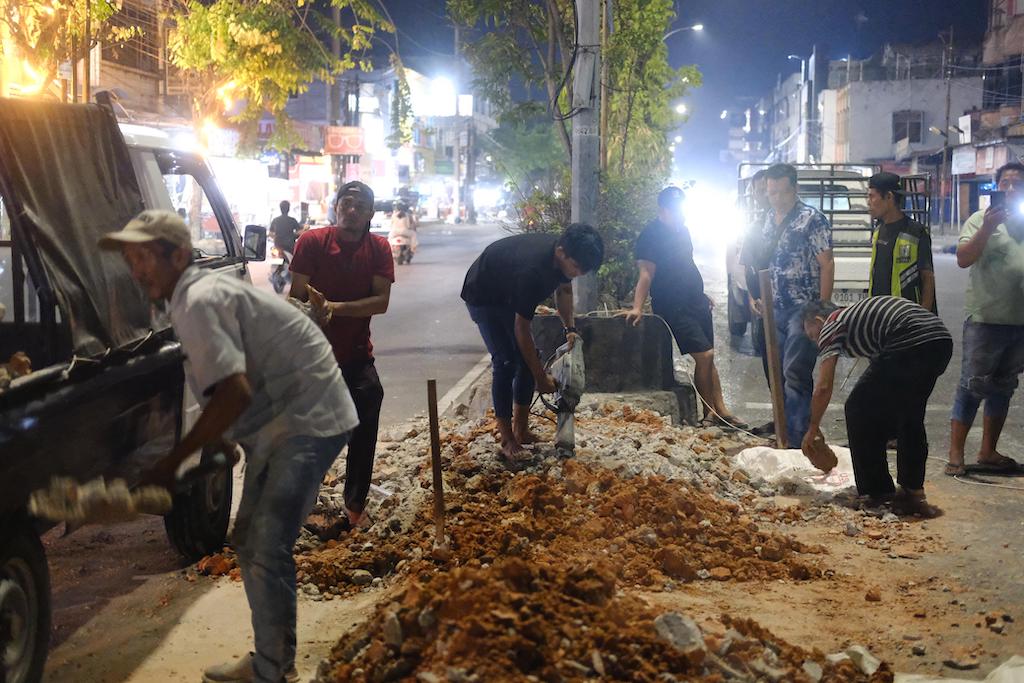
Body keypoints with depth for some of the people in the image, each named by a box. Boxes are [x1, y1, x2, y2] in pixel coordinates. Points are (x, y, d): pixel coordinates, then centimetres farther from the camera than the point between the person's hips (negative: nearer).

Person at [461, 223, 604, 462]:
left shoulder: (563, 254, -19)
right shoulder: (532, 269, -42)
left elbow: (563, 289, 7)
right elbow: (521, 329, -34)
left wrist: (570, 328, -2)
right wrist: (541, 378, -29)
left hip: (508, 295, 8)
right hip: (482, 297, -8)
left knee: (527, 358, 1)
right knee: (505, 362, -16)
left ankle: (521, 430, 10)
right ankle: (508, 442, -11)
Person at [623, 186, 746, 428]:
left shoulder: (682, 229, 11)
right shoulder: (652, 235, -13)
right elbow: (646, 272, -22)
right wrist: (637, 308, -32)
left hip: (696, 302, 8)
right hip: (674, 307, -8)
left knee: (708, 357, 9)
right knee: (704, 355, -12)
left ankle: (721, 410, 15)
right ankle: (710, 413, 0)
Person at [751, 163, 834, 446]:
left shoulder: (812, 219, -9)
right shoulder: (769, 219, 12)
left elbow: (826, 265, -12)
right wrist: (762, 298, 16)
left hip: (803, 309, -7)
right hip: (776, 308, 7)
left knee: (796, 375, -10)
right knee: (777, 373, 11)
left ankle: (798, 439, -6)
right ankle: (783, 432, 22)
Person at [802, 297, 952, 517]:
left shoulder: (830, 326, 12)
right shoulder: (856, 313, 35)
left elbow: (823, 387, 5)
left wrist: (813, 429, 17)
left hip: (909, 342, -9)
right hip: (942, 340, 9)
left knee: (859, 409, 7)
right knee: (910, 418, 25)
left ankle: (878, 492, 11)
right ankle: (914, 492, 27)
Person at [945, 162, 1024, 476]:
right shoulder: (982, 220, -3)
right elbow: (963, 259, -14)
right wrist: (987, 229, -24)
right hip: (985, 318, -5)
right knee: (971, 387, -5)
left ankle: (988, 452, 23)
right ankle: (955, 455, -2)